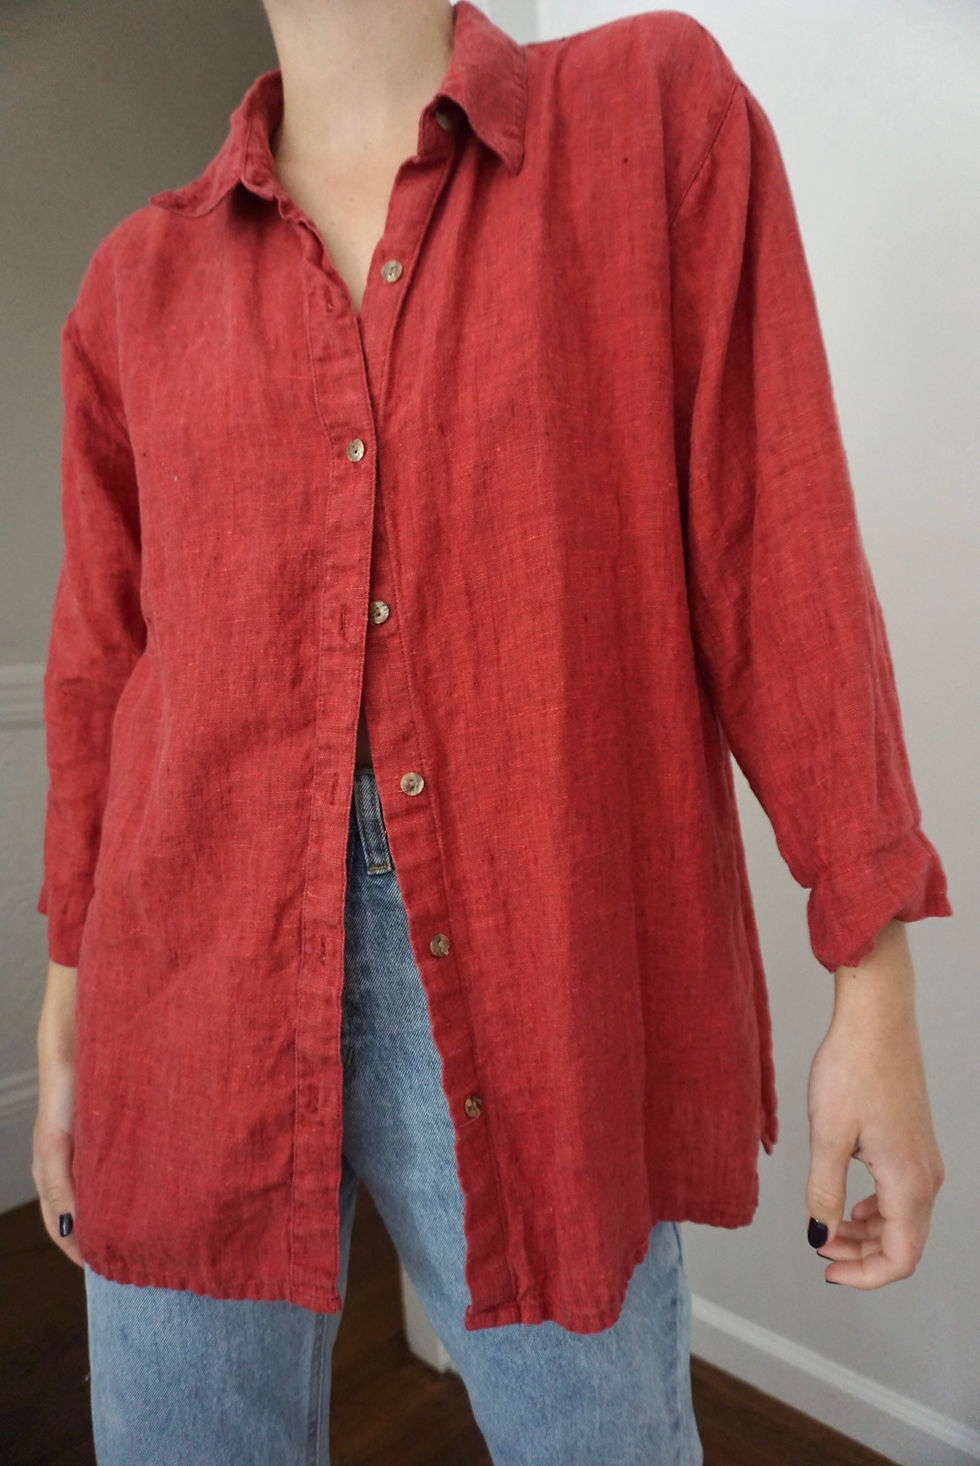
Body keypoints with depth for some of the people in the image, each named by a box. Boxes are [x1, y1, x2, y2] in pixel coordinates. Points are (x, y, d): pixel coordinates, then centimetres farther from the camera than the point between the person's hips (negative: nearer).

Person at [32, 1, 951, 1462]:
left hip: (543, 972, -2)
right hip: (200, 969, 3)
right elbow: (100, 668, 13)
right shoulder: (139, 279, 11)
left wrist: (874, 982, -5)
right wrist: (67, 1021, 16)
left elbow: (783, 566, -2)